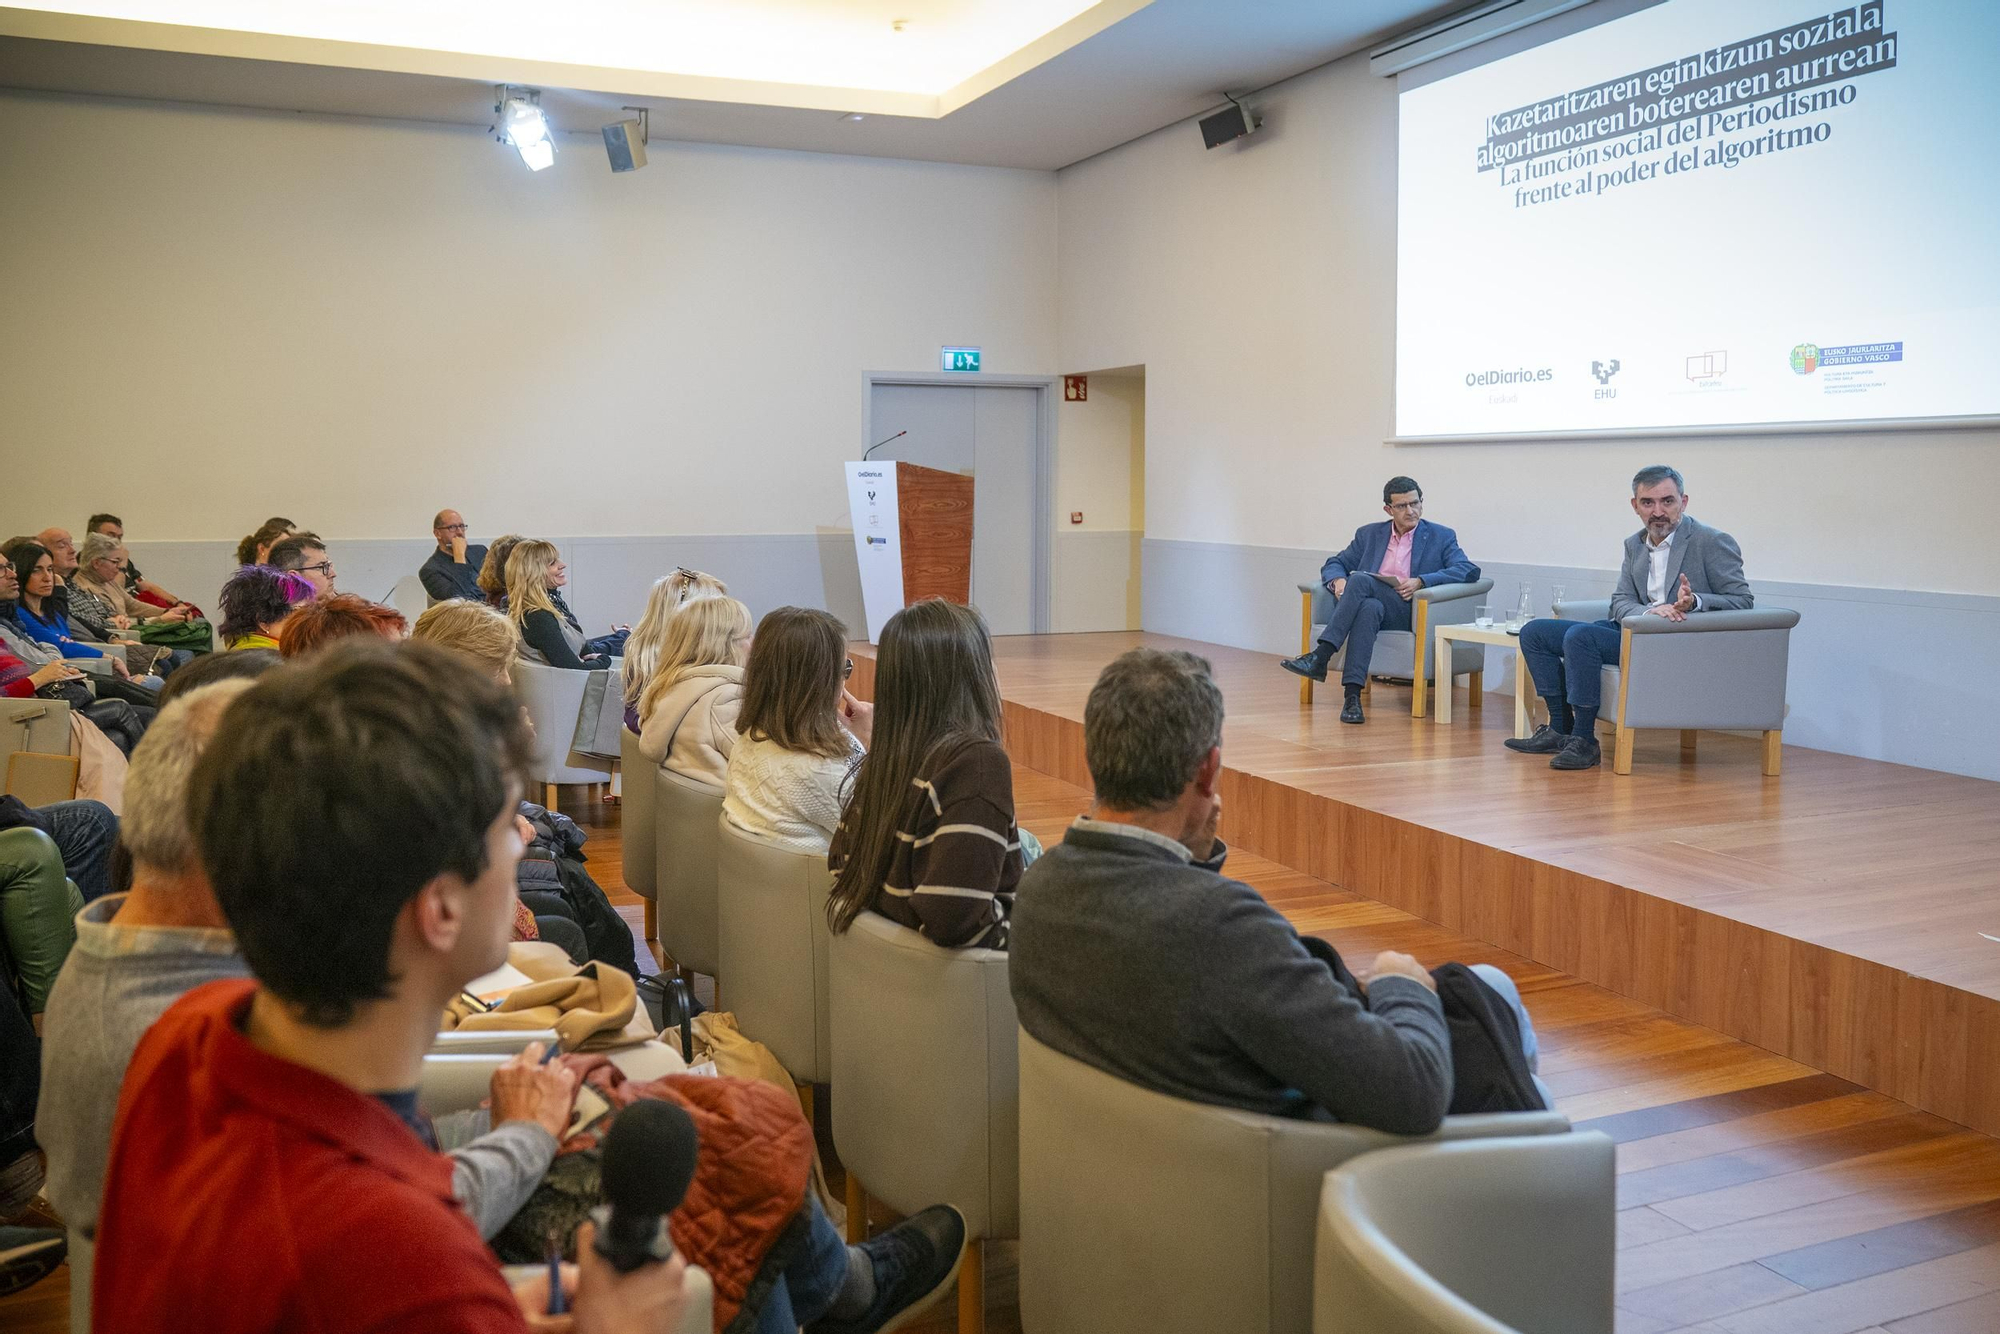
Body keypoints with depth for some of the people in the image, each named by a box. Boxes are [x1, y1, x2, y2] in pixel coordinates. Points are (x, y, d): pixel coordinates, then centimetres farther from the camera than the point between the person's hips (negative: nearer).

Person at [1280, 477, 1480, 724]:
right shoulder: (1369, 534, 22)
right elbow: (1334, 564, 20)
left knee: (1360, 580, -32)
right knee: (1369, 608, -38)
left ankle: (1319, 657, -39)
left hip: (1408, 611, -2)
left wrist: (1420, 581, -15)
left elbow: (1469, 570, -2)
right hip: (1369, 602, 3)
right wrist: (1338, 580, -7)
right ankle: (1352, 695, -46)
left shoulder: (1441, 537, 13)